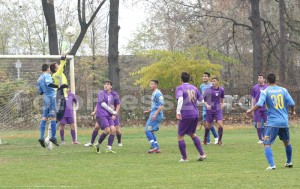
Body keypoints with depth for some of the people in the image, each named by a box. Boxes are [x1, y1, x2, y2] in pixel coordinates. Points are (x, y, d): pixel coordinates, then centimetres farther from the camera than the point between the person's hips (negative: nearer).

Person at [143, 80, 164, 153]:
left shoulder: (158, 93, -13)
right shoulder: (153, 94, 18)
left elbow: (161, 105, -20)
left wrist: (155, 114, -25)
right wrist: (149, 111, 20)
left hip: (156, 116, -10)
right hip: (153, 115, 10)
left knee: (147, 130, -11)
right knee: (151, 132, 12)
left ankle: (154, 147, -12)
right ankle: (157, 148, 13)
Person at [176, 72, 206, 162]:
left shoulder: (179, 88, -5)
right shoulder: (194, 88, 13)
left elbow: (180, 99, -24)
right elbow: (200, 100, 18)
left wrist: (178, 111, -28)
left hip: (185, 115, -6)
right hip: (195, 114, 6)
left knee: (180, 136, 7)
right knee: (192, 134, 24)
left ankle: (184, 157, 7)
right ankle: (202, 154, 16)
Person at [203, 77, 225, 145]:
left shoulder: (221, 90, 1)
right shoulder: (209, 90, -8)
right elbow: (204, 99, 0)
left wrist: (222, 103, 7)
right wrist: (206, 105, -15)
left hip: (218, 109, 2)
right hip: (210, 110, -2)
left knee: (220, 125, -14)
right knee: (209, 126, 6)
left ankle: (219, 140, -2)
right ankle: (205, 139, 29)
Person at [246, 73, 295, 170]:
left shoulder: (265, 92, -5)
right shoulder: (283, 90, 5)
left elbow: (259, 104, -17)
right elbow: (292, 103, 2)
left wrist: (250, 111, -2)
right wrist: (292, 112, 22)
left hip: (272, 122, -4)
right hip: (284, 122, 4)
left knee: (267, 144, -5)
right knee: (286, 142, 25)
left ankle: (272, 165, -22)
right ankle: (289, 162, 38)